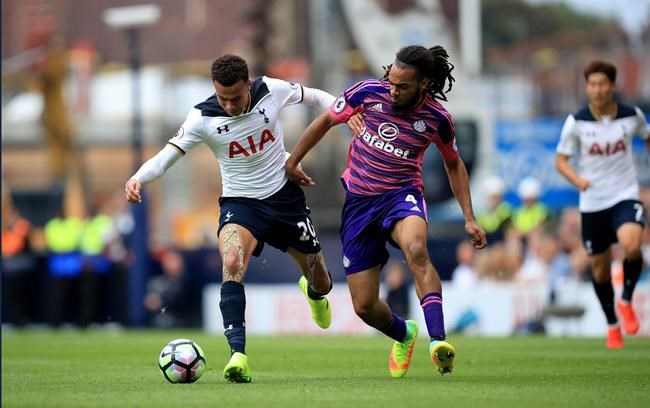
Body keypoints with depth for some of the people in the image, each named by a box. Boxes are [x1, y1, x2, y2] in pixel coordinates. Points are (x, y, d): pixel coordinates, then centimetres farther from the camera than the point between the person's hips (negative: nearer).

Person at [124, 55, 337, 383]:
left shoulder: (271, 91, -13)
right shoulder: (202, 117, -18)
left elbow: (314, 96, 5)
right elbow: (167, 155, -21)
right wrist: (138, 178, -40)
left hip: (284, 195, 2)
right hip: (240, 202, -2)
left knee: (321, 284, 13)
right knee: (232, 265, -34)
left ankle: (314, 292, 55)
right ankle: (238, 355, -37)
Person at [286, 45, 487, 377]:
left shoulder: (437, 118, -8)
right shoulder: (368, 93, -9)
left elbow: (453, 164, 10)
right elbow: (326, 121, 8)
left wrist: (469, 218, 6)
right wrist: (292, 161, 14)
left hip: (402, 194, -2)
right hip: (359, 201, 2)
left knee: (416, 249, -39)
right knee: (364, 307, 2)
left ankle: (437, 341, -46)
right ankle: (404, 335, 37)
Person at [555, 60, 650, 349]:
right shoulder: (576, 122, -7)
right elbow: (561, 160, -2)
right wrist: (578, 180, -20)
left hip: (625, 196, -1)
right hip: (592, 203, 1)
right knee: (600, 268, 7)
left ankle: (626, 301, -2)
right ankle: (612, 325, 30)